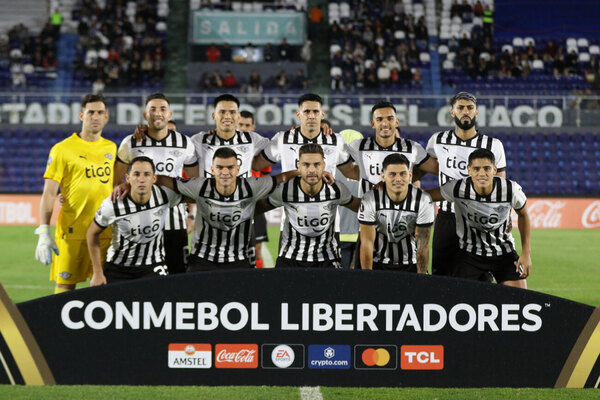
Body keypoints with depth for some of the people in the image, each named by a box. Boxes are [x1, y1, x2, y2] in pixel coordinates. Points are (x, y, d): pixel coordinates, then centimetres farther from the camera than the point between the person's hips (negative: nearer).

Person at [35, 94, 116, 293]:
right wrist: (44, 233, -12)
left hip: (106, 231, 4)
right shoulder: (62, 149, -2)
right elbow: (49, 193, -4)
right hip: (73, 230, -4)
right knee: (65, 285, -5)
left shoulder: (111, 148, 13)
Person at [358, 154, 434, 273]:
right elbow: (367, 242, -13)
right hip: (379, 264, 0)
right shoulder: (370, 200, -15)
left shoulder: (424, 201, -14)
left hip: (411, 265, 0)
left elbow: (423, 245, -12)